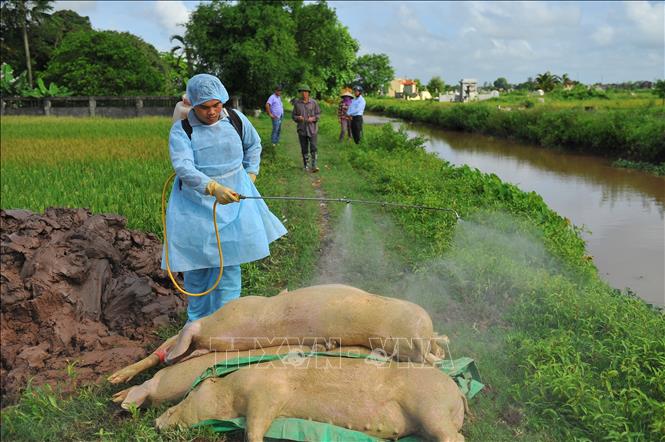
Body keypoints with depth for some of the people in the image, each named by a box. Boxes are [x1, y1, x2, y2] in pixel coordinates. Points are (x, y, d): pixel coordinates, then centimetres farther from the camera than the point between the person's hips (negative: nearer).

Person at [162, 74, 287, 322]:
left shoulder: (236, 120, -1)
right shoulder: (181, 130, -12)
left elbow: (254, 145, 20)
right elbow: (183, 167, -28)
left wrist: (250, 174, 13)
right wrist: (213, 188, -42)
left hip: (232, 200, 2)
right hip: (196, 205, -2)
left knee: (228, 263, 1)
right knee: (196, 265, 7)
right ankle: (197, 321, 26)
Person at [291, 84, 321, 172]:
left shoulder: (313, 102, -1)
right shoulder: (297, 103, 2)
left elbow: (318, 114, 4)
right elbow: (293, 115, 7)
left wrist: (313, 118, -15)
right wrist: (297, 118, -14)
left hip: (312, 129, -1)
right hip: (302, 129, 1)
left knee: (313, 147, -10)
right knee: (304, 149, 8)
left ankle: (314, 166, -9)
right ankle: (305, 165, 19)